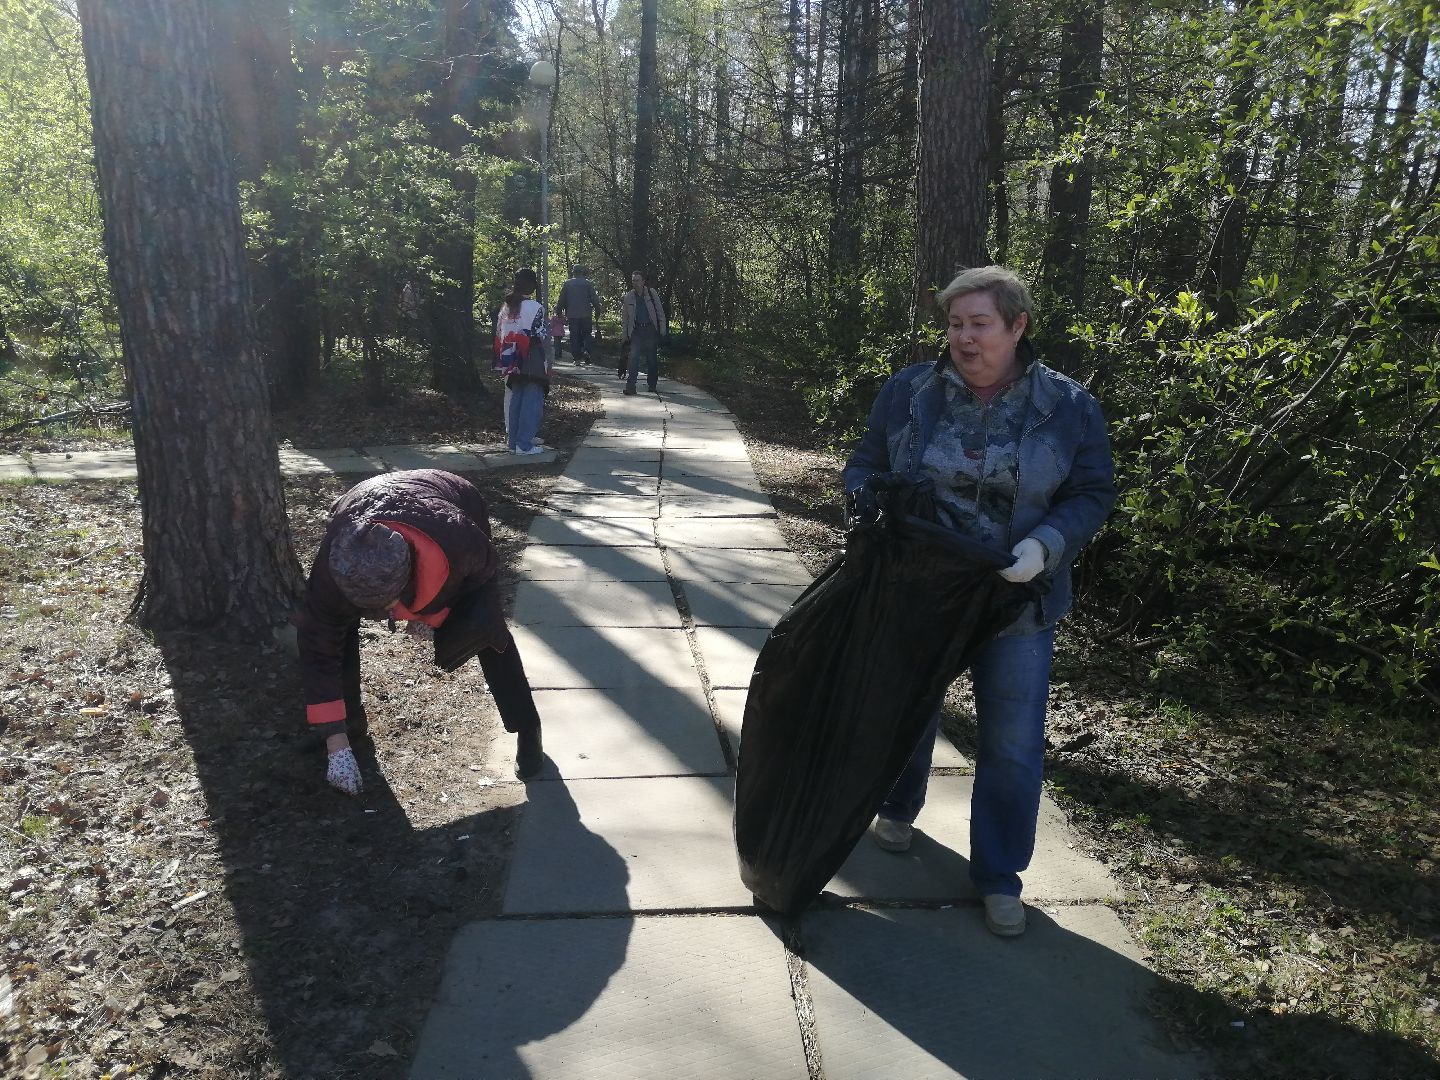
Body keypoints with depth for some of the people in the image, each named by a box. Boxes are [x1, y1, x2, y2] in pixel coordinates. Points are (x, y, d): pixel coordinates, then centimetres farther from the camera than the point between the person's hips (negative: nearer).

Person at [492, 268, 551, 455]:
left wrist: (505, 362, 17)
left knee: (515, 399, 14)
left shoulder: (506, 307, 9)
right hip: (533, 362, -7)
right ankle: (525, 444, -4)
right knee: (532, 400, -2)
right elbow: (542, 335, -11)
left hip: (513, 362, 7)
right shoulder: (535, 307, -12)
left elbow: (500, 334, 11)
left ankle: (513, 440, 17)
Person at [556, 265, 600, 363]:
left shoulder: (567, 283, 5)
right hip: (586, 314, -1)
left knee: (574, 336, 7)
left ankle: (576, 356, 3)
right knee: (586, 334, 9)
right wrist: (597, 310, 7)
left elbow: (561, 300, 7)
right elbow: (594, 299, -2)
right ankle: (586, 350, -15)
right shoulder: (588, 283, 1)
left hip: (572, 315, 1)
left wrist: (559, 312, 14)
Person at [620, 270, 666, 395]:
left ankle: (652, 385, 19)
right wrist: (624, 335, 6)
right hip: (636, 331, 0)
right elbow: (624, 318, 10)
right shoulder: (628, 297, 4)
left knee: (652, 359, 5)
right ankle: (630, 386, -13)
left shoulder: (652, 293, 2)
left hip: (651, 330, 0)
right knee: (633, 358, -11)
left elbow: (660, 312, 5)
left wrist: (662, 329, -1)